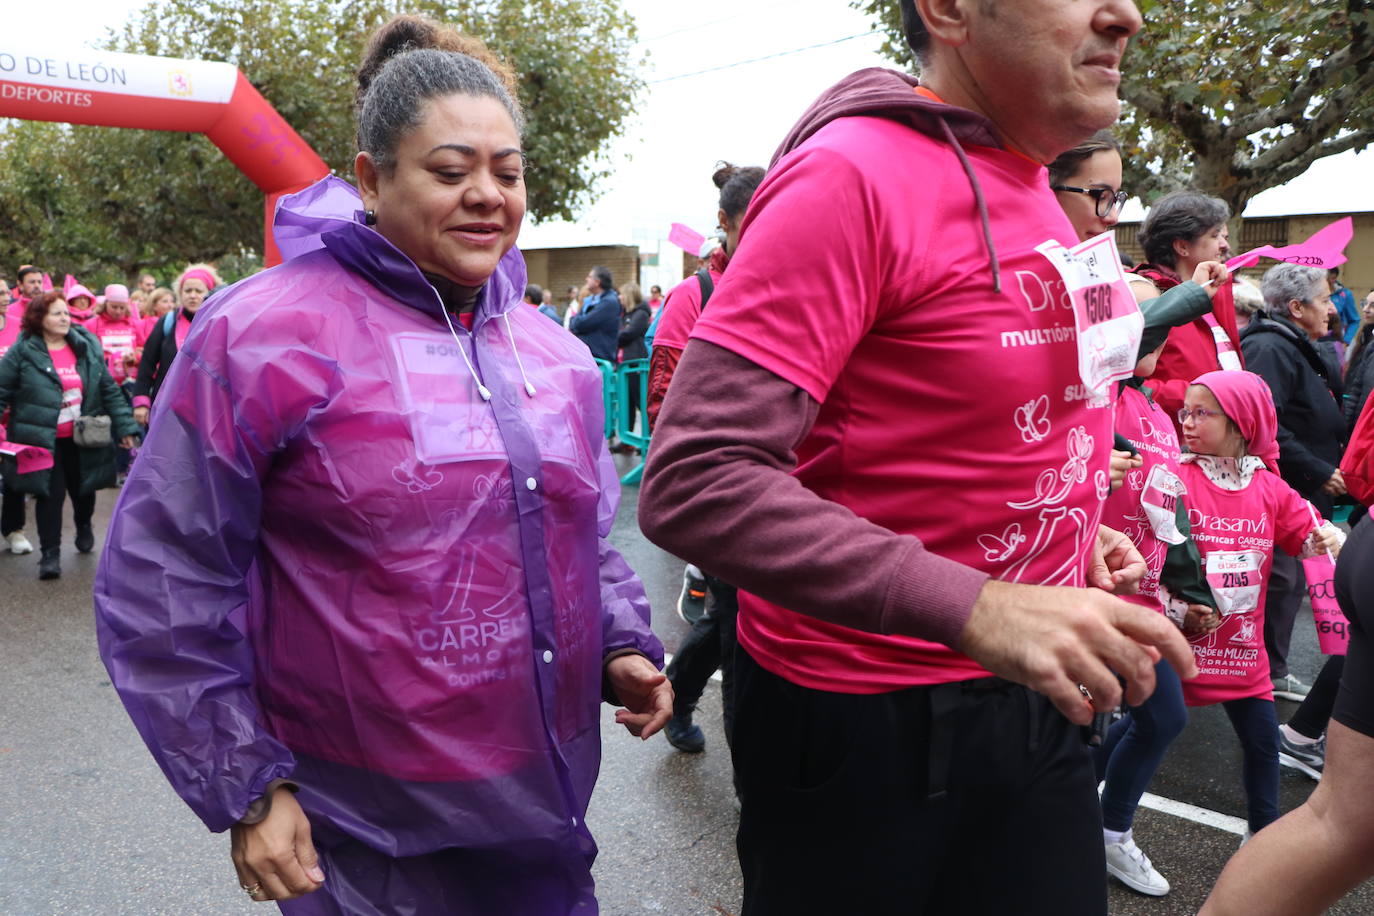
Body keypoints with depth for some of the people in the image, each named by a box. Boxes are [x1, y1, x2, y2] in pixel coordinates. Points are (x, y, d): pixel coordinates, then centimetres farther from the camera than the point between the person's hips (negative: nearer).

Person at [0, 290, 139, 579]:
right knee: (50, 494, -3)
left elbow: (109, 390, 4)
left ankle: (84, 527, 46)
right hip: (43, 440, -3)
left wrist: (124, 427, 2)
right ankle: (50, 553, 7)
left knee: (83, 489, 17)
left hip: (83, 439, 3)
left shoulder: (88, 347, 1)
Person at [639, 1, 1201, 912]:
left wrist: (1069, 527, 5)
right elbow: (693, 481, -27)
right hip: (860, 724, -7)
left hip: (1032, 701, 8)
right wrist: (974, 609, -31)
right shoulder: (853, 176, -19)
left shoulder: (1036, 201, 7)